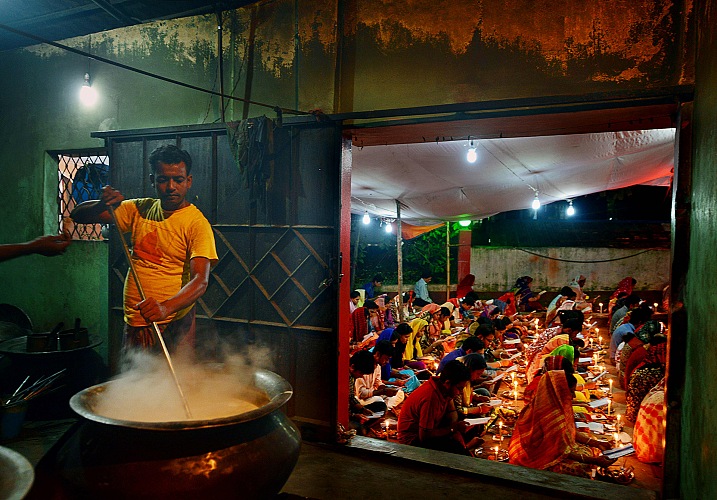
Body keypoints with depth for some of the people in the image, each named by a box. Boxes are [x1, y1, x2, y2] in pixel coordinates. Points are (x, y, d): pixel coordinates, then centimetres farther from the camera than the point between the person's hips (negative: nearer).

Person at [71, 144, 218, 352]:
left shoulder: (197, 223, -12)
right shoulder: (139, 209, 7)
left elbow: (200, 281, -23)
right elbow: (79, 215, 9)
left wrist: (166, 307, -40)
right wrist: (103, 204, -13)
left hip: (173, 324, -5)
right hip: (133, 322, 6)